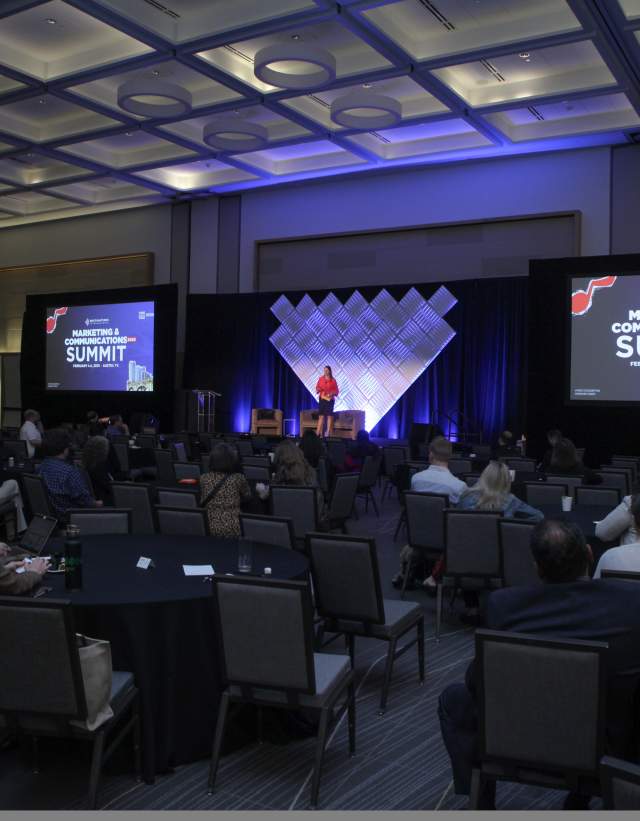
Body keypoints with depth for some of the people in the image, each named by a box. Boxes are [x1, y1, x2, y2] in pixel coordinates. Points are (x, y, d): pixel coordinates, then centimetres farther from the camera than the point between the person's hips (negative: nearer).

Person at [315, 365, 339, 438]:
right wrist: (318, 390, -10)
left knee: (329, 415, -2)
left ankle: (328, 432, 0)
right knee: (321, 415, 3)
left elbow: (337, 390, 0)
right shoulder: (321, 379, 6)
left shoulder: (333, 380, -2)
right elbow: (317, 387, 12)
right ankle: (318, 432, 4)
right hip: (322, 398, 3)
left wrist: (332, 393, -17)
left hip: (329, 399, -3)